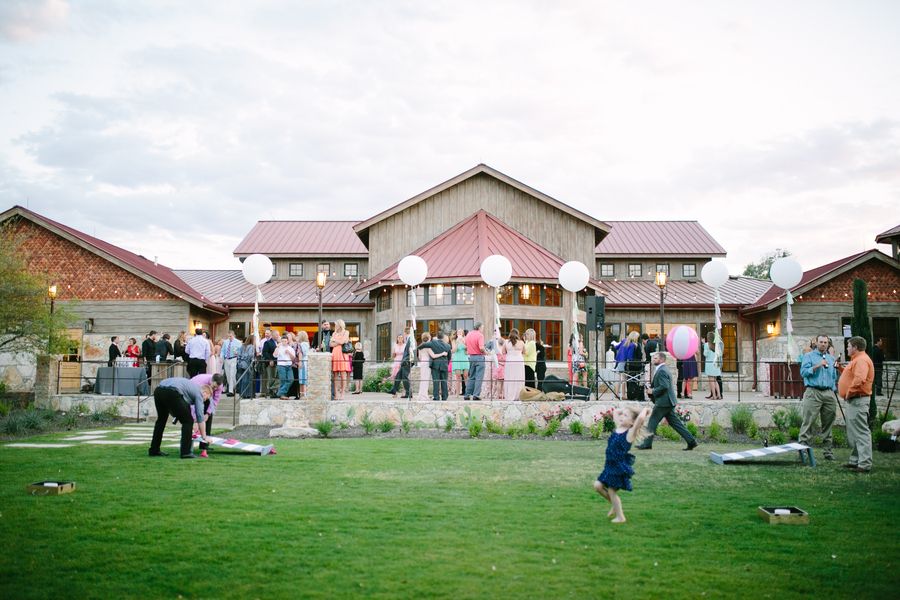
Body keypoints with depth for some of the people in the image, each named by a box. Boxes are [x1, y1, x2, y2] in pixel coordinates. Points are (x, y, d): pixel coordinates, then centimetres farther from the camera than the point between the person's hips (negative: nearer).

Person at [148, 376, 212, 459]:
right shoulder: (198, 392, 15)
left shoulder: (192, 386, 37)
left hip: (158, 390, 9)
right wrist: (204, 437, 17)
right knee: (188, 421, 5)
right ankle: (186, 452, 3)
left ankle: (154, 450, 32)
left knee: (161, 420, 28)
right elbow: (200, 417, 11)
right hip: (171, 393, -9)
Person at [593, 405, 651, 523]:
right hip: (610, 465, 8)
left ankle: (620, 517, 19)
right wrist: (626, 409, 15)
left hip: (621, 467, -8)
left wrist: (645, 410, -15)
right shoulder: (618, 427, 7)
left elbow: (640, 418, -33)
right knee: (598, 485, 7)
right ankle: (615, 505, 28)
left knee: (611, 491, 2)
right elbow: (615, 411, 23)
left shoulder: (630, 432, -15)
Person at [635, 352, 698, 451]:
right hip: (668, 401, 10)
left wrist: (652, 391, -15)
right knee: (675, 423, 10)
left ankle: (647, 444, 4)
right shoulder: (663, 369, 17)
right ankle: (691, 441, 9)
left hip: (663, 402, -10)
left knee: (652, 421, -2)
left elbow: (664, 386, -25)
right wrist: (651, 385, 8)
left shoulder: (662, 371, -16)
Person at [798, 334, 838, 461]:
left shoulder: (831, 358, 19)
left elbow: (834, 377, 22)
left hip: (829, 393, 5)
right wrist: (817, 366, -16)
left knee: (828, 423, 7)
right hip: (813, 392, -5)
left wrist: (833, 390, 12)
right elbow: (803, 372, -9)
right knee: (808, 422, -9)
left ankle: (828, 451, 13)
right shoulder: (808, 356, 5)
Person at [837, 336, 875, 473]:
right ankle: (855, 460, 23)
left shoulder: (861, 360, -16)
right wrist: (841, 368, 13)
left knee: (861, 432, -11)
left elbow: (859, 379, -28)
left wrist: (849, 392, -20)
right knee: (853, 432, 16)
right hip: (853, 400, 11)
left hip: (858, 400, -11)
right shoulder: (856, 360, 19)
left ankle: (865, 464, -12)